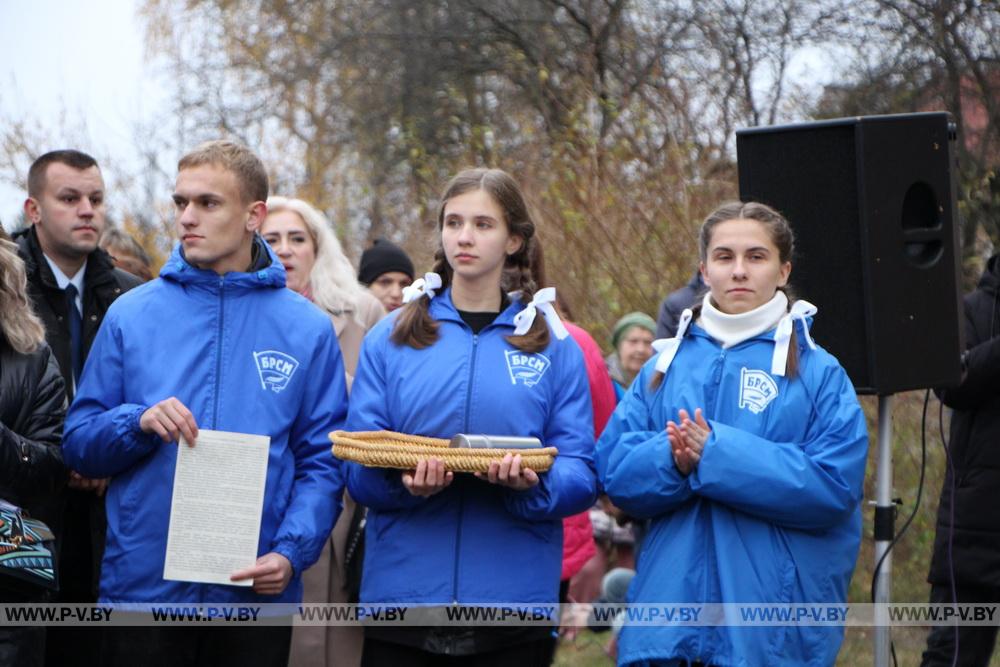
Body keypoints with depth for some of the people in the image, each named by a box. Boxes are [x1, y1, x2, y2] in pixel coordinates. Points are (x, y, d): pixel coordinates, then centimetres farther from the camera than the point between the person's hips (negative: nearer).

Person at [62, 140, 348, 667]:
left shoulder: (306, 330, 4)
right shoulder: (131, 315, 5)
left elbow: (323, 461, 2)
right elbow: (78, 443, 5)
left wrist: (291, 553, -13)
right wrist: (139, 422, -14)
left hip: (257, 591, 0)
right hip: (142, 586, 0)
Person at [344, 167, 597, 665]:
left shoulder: (554, 347, 7)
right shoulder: (390, 339, 9)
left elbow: (581, 475, 1)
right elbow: (357, 469, 3)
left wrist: (533, 484, -20)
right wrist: (404, 481, -18)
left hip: (513, 600, 0)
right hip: (401, 590, 0)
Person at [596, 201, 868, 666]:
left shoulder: (817, 372, 0)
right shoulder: (666, 365, 11)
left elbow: (834, 484, -12)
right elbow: (614, 469, 3)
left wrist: (717, 453, -17)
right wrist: (672, 459, -18)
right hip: (670, 604, 3)